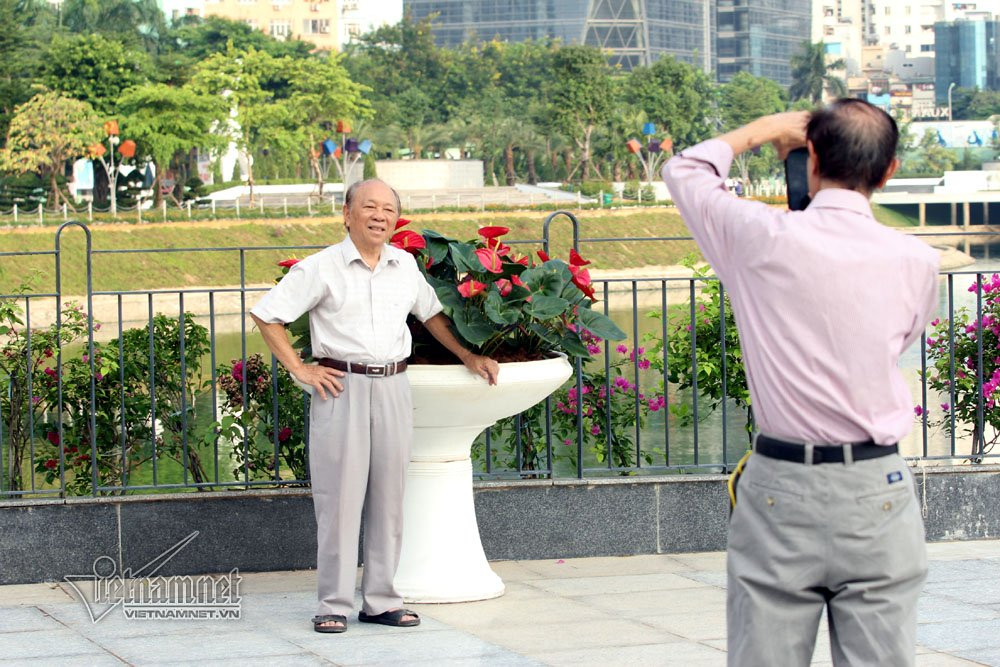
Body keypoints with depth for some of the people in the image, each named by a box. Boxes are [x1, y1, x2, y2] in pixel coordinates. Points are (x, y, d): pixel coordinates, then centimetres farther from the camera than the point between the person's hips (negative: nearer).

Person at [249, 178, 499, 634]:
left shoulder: (405, 266, 11)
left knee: (389, 496, 7)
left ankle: (381, 600, 14)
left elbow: (431, 313, 27)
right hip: (341, 387, -5)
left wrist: (468, 357, 23)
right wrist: (300, 370, -5)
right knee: (340, 497, -4)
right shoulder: (321, 268, -3)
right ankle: (334, 604, 1)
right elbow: (265, 314, -2)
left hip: (393, 388, 5)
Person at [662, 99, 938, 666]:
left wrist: (767, 128, 23)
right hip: (877, 491, 1)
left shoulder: (763, 240, -7)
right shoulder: (915, 262, -3)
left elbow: (684, 170, 11)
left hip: (779, 488, -1)